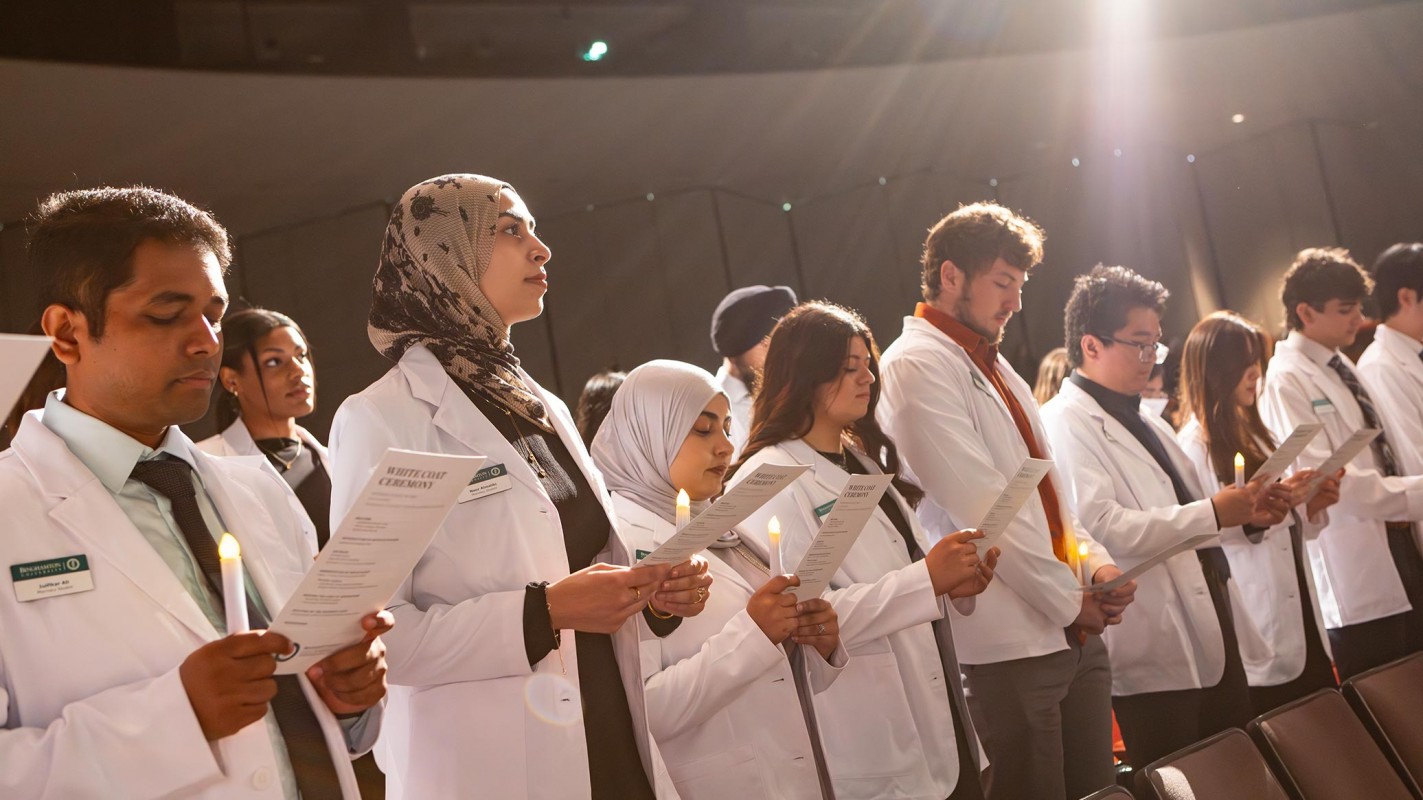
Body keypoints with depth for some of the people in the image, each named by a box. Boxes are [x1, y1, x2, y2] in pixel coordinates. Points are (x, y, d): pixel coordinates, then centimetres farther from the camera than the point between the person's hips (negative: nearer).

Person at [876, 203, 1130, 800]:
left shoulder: (991, 365, 18)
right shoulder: (917, 365, -10)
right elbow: (981, 506, -17)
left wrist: (1095, 563, 2)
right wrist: (1070, 599, -11)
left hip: (1073, 633, 9)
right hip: (1008, 643, -9)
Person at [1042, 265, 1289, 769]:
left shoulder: (1145, 421, 19)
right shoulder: (1065, 424, -11)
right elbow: (1103, 528, -24)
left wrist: (1247, 513, 6)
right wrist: (1212, 514, -20)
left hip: (1210, 634, 9)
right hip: (1155, 654, -9)